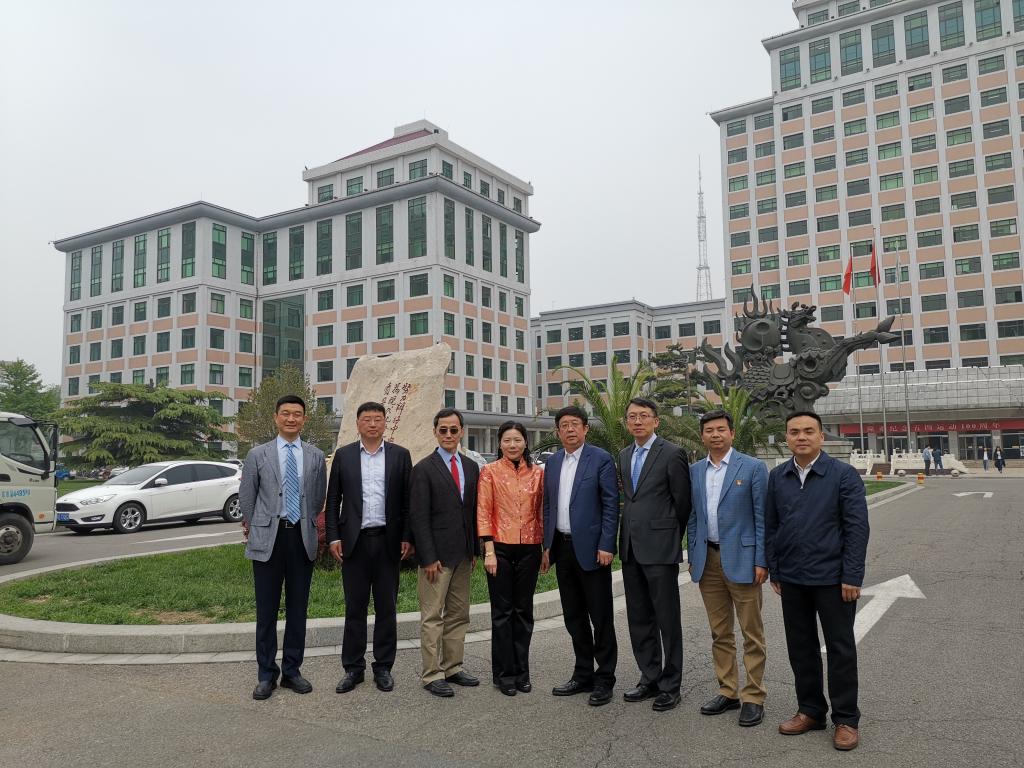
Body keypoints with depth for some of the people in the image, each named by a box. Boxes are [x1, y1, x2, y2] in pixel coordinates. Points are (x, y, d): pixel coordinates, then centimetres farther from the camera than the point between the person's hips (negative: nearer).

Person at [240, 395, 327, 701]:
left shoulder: (316, 456, 5)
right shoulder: (258, 454, 1)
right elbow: (246, 497, 7)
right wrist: (253, 529, 10)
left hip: (302, 537, 2)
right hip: (268, 537, -1)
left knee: (298, 608, 9)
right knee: (267, 609, 5)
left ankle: (292, 670, 22)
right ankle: (267, 674, 18)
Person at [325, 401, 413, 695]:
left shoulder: (400, 455, 4)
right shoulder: (343, 455, 5)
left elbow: (407, 500, 3)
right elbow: (333, 500, 5)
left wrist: (407, 537, -3)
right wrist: (332, 537, -2)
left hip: (388, 540, 0)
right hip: (354, 541, 0)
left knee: (386, 607, 8)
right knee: (355, 608, 7)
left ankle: (383, 667, 19)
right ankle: (353, 668, 18)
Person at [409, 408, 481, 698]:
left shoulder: (471, 468, 10)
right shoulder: (424, 469, -7)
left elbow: (474, 511, 13)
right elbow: (419, 517, -11)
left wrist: (475, 551, 9)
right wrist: (428, 558, -15)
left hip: (463, 555, 6)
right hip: (437, 554, -6)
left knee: (459, 615, 13)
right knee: (432, 617, 0)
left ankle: (453, 667, 23)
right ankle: (432, 674, 10)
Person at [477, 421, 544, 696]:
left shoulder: (537, 473, 5)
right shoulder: (489, 471, -2)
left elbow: (542, 511, 9)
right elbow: (483, 513, -5)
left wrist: (546, 547, 5)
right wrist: (489, 550, -11)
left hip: (529, 548, 3)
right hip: (501, 547, -3)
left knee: (524, 610, 11)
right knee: (502, 611, 5)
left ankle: (521, 671, 23)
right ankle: (504, 673, 17)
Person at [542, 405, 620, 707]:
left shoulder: (601, 459, -7)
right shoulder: (552, 462, 11)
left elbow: (611, 505, -10)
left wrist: (606, 546, -15)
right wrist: (547, 546, 11)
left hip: (590, 549, -6)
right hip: (562, 547, 6)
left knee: (601, 617, 3)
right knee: (573, 617, 14)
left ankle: (604, 679, 15)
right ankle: (583, 674, 26)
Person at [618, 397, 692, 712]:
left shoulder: (672, 454, -9)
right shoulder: (624, 456, 12)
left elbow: (683, 502, -4)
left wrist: (671, 538, 5)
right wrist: (627, 537, 14)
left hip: (660, 548, -7)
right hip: (631, 548, 7)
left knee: (667, 620, 3)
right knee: (639, 619, 14)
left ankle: (670, 685, 15)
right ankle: (649, 678, 27)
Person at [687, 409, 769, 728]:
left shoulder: (753, 467, -5)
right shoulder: (695, 471, 9)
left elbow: (762, 518, -6)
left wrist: (761, 562, -10)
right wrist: (693, 557, 9)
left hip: (741, 560, -4)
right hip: (707, 560, 5)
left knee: (751, 633, 4)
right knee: (720, 633, 13)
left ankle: (753, 697, 15)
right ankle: (728, 692, 24)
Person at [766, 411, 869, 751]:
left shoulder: (843, 475, -7)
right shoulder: (776, 477, 4)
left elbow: (857, 528, -9)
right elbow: (770, 527, 8)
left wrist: (852, 577, -13)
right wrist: (774, 571, 6)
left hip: (832, 579, -4)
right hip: (791, 580, 4)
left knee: (841, 649, 7)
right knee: (800, 648, 13)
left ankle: (846, 719, 20)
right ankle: (810, 711, 28)